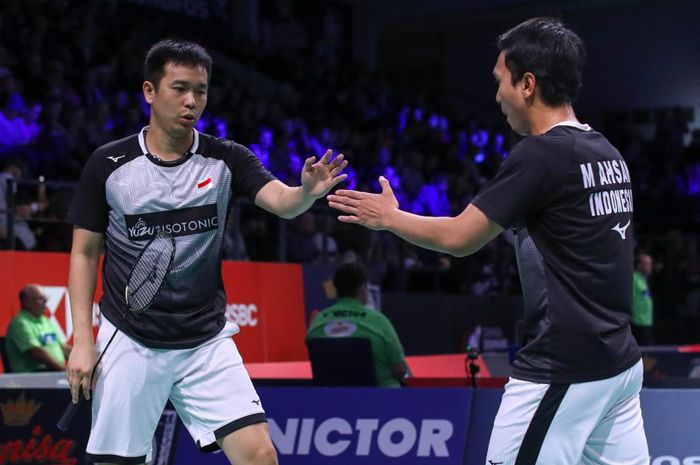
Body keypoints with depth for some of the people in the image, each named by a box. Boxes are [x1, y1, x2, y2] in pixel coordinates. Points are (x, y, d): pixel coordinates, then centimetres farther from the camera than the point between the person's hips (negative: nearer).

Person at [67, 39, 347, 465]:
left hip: (206, 343, 1)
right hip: (129, 345, -1)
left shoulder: (227, 159, -2)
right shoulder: (108, 164, -4)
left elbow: (282, 202, -18)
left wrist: (307, 192, -41)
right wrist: (82, 339, -5)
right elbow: (85, 254, 2)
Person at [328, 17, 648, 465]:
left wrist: (389, 217, 4)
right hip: (619, 362, 8)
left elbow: (458, 238, -10)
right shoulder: (607, 153, 10)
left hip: (565, 369, -8)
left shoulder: (541, 154, -15)